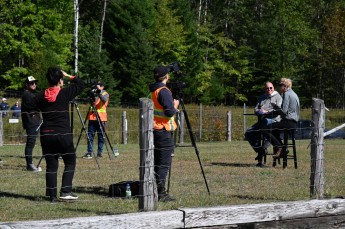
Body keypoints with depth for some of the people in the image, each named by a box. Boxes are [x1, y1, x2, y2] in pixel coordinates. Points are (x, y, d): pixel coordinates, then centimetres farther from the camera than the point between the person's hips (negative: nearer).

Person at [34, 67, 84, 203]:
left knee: (51, 165, 8)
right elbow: (80, 84, 5)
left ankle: (52, 196, 6)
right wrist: (69, 76, 15)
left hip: (46, 135, 4)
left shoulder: (41, 96, 3)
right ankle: (65, 191, -2)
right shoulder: (65, 94, -6)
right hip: (63, 134, -4)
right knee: (70, 162, 10)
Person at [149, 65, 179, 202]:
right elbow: (170, 112, -22)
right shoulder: (164, 91, -15)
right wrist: (175, 106, -3)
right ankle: (160, 193, -9)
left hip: (153, 130, 9)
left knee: (156, 162, 14)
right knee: (163, 163, -7)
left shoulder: (151, 91, 11)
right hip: (163, 131, -9)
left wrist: (172, 106, 18)